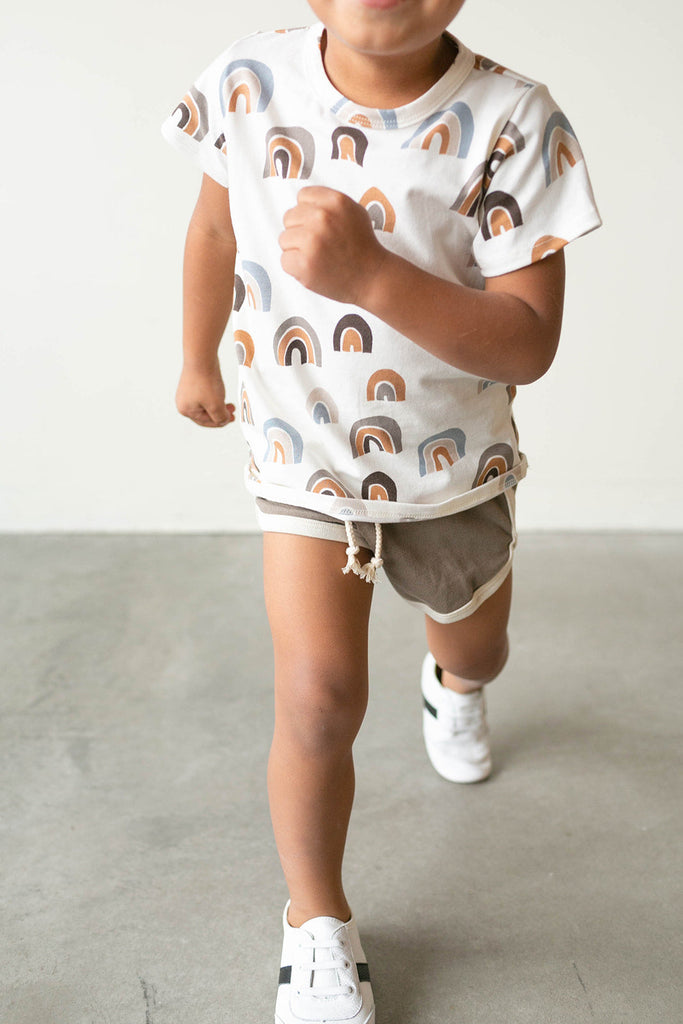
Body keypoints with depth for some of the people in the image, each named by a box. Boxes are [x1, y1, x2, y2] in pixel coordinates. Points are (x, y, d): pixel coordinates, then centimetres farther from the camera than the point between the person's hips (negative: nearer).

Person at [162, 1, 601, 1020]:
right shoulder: (250, 83, -16)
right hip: (304, 453, 0)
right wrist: (198, 360, 16)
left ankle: (453, 686, 67)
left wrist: (369, 275, -42)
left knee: (475, 651, 26)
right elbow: (216, 226, 4)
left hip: (454, 468, 1)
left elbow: (528, 343, -28)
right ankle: (317, 921, 16)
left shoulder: (512, 123, -25)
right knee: (319, 698, -10)